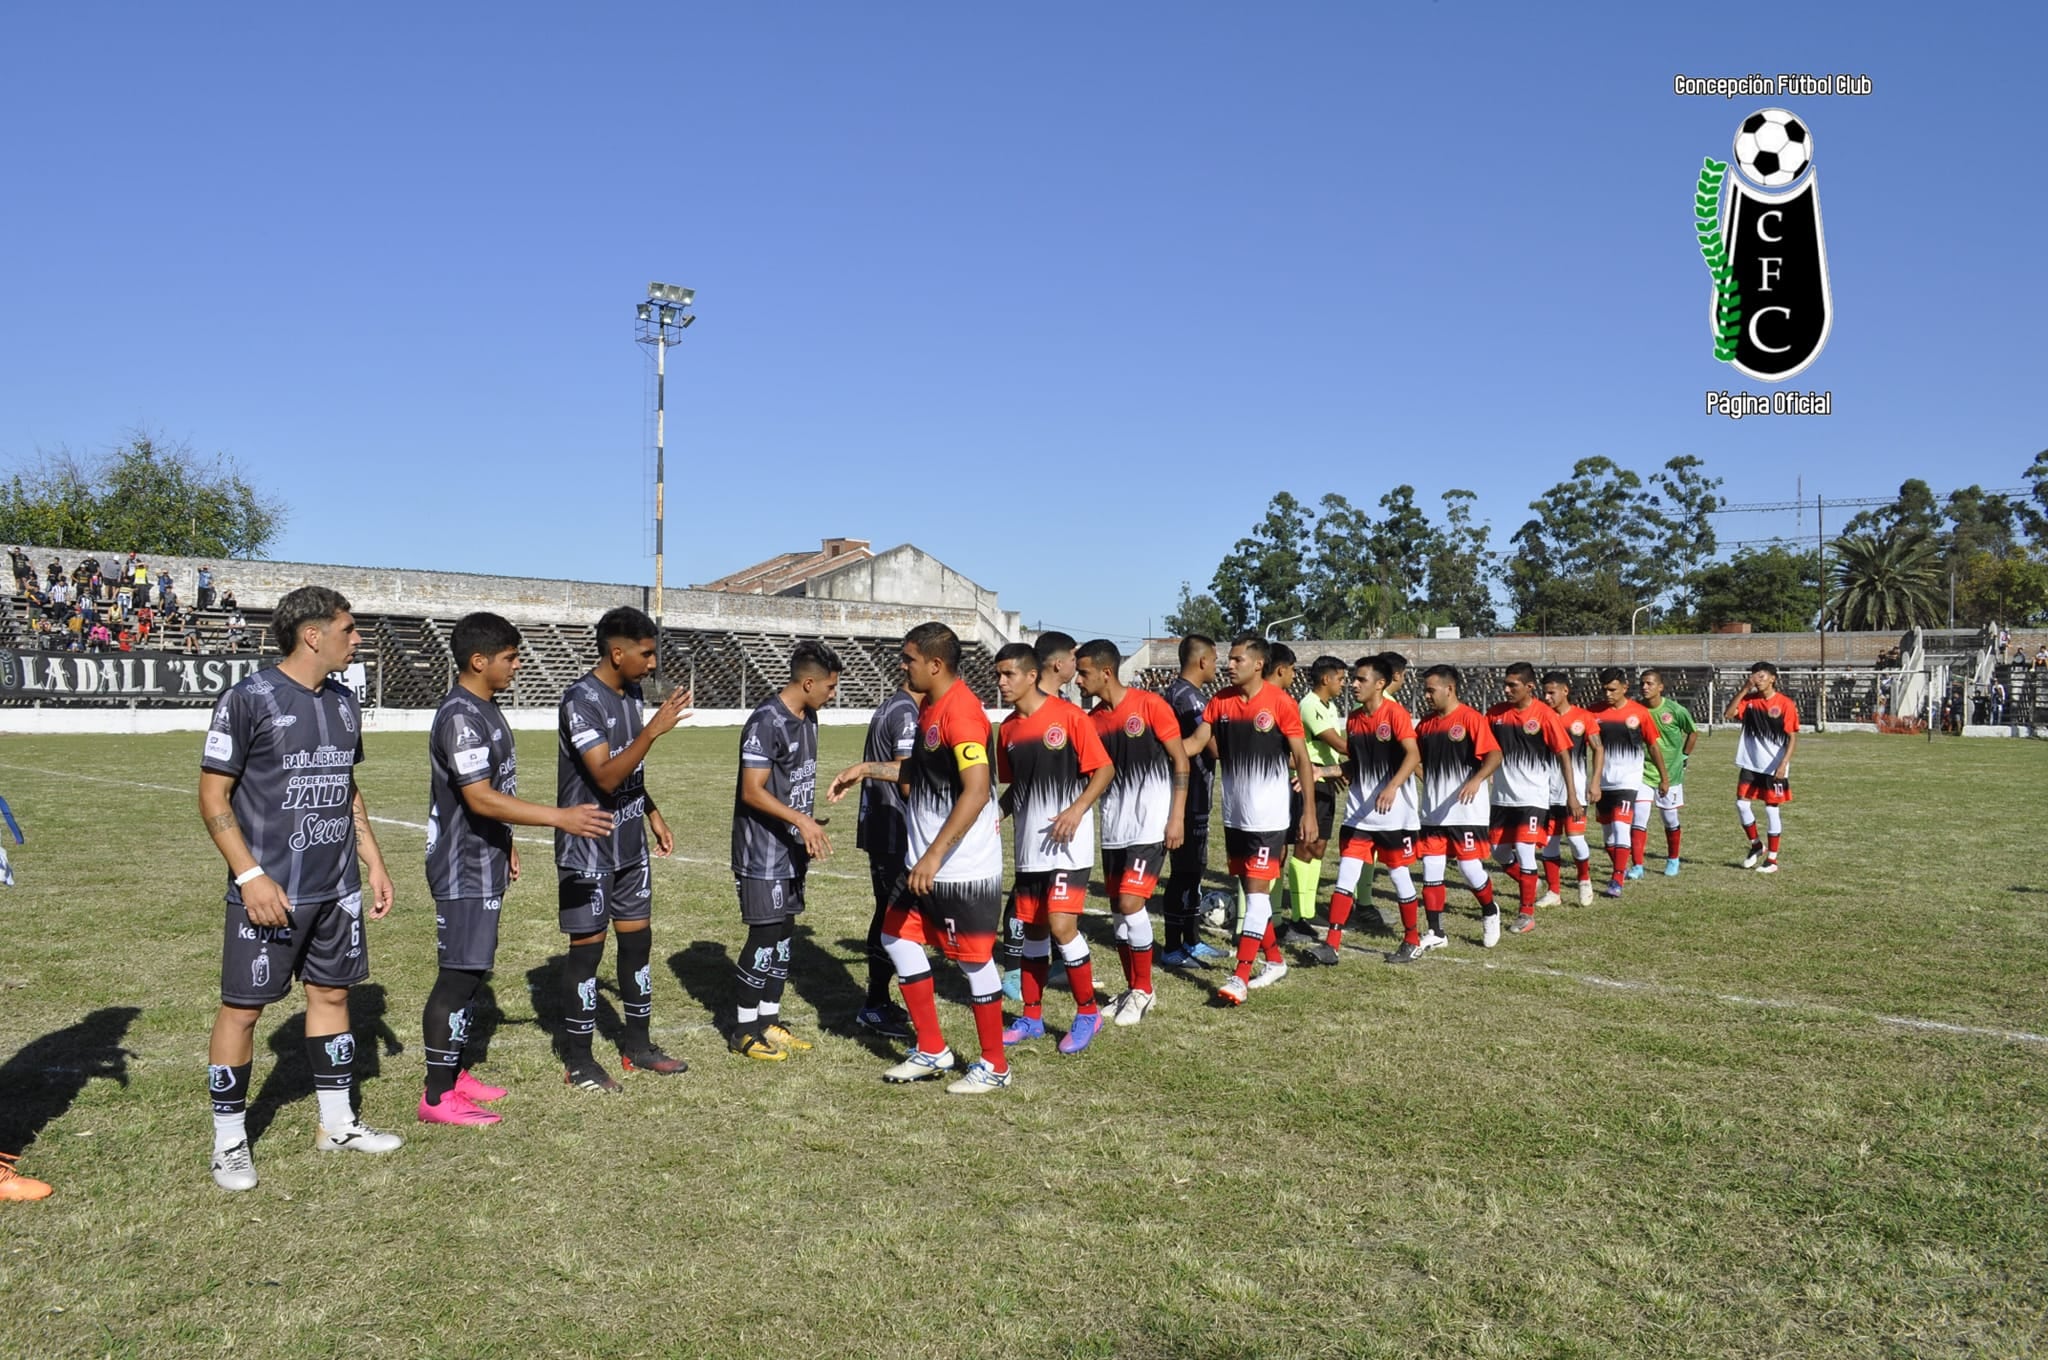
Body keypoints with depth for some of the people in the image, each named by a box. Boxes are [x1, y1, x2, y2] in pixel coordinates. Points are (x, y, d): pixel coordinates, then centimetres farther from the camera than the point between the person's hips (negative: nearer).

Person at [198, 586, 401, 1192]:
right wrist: (250, 876, -18)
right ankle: (229, 1140, 18)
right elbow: (214, 798, -11)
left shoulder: (343, 702, 9)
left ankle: (337, 1124, 26)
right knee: (243, 1007, 3)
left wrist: (374, 864, 15)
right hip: (271, 891, -6)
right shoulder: (249, 699, -11)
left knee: (331, 993, 13)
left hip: (338, 889, 7)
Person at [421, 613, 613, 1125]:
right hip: (464, 870, -10)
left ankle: (454, 1073, 26)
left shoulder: (485, 709, 12)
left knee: (473, 971, 15)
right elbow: (481, 798, -27)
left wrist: (506, 845, 24)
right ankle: (437, 1096, 1)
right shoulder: (460, 717, -20)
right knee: (459, 974, -6)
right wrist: (561, 818, -29)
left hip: (484, 862, 10)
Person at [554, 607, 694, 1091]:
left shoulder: (630, 694, 8)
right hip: (588, 849, -8)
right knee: (587, 947, 0)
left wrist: (653, 815, 17)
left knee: (637, 939, 13)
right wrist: (654, 729, -32)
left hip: (630, 846, 8)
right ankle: (579, 1061, 13)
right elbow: (606, 776, -26)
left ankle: (637, 1044, 26)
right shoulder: (581, 700, -19)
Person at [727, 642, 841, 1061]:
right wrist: (801, 820, -28)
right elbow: (752, 791, -22)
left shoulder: (807, 718, 8)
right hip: (763, 851, -9)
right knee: (764, 934, -3)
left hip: (791, 849, 9)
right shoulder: (766, 721, -19)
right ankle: (743, 1030, 10)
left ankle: (769, 1021, 23)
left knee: (784, 932, 13)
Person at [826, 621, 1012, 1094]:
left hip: (964, 868, -10)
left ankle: (993, 1066, 19)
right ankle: (932, 1052, 26)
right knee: (897, 937, 15)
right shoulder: (929, 705, 9)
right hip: (925, 861, 10)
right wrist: (868, 769, 15)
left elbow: (976, 791, -29)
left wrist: (935, 855, -30)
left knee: (974, 959, 2)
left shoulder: (961, 711, -21)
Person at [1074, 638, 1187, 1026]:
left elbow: (1180, 761, -7)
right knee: (1120, 908, 9)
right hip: (1113, 827, 6)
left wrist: (1177, 816, -12)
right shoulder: (1092, 719, 5)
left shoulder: (1151, 705, -11)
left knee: (1131, 903, -11)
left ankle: (1143, 990, 5)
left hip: (1150, 824, -6)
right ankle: (1133, 988, 23)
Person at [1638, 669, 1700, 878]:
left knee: (1670, 821, 12)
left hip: (1671, 773, -1)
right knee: (1639, 820, -8)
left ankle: (1672, 861, 32)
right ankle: (1637, 866, -5)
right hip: (1642, 773, 1)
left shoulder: (1675, 710, -11)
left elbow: (1693, 732, 6)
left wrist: (1684, 756, 5)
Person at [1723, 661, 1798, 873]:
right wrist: (1745, 688, -12)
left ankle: (1772, 858, 11)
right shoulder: (1749, 700, 4)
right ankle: (1756, 845, 22)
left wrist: (1784, 764, -18)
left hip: (1774, 767, -4)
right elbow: (1728, 715, -10)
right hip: (1750, 764, 4)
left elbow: (1793, 737, -9)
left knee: (1772, 809, 1)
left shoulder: (1785, 704, -8)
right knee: (1741, 803, 1)